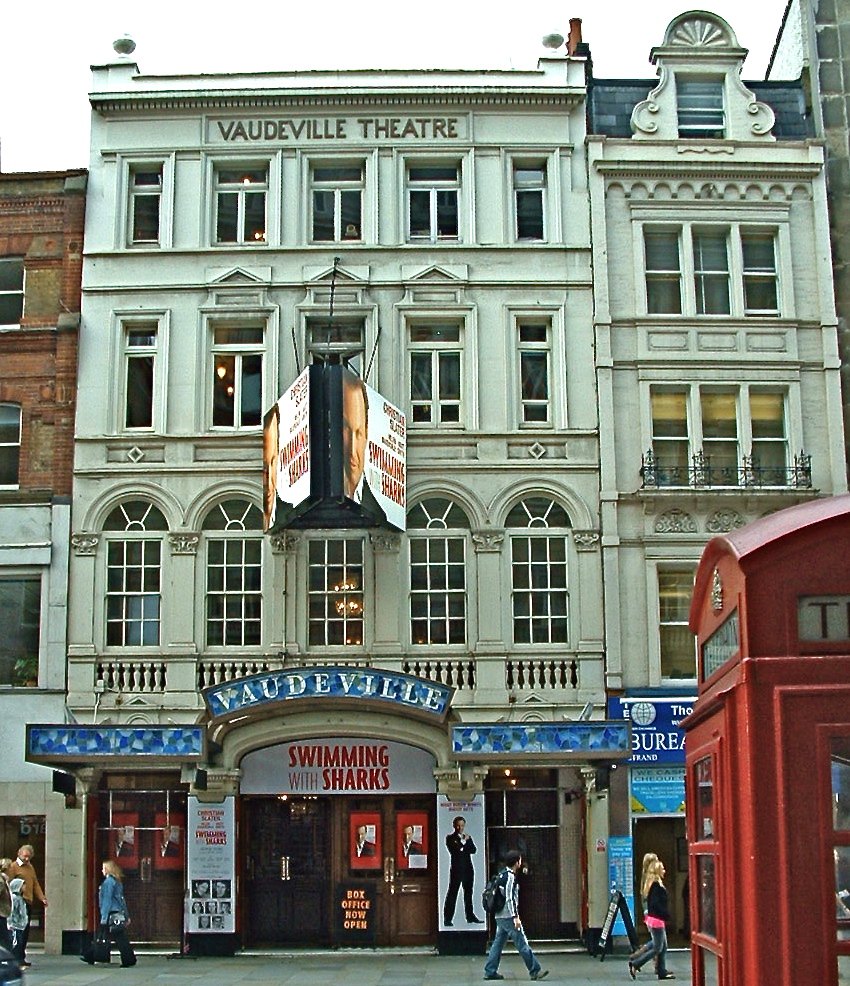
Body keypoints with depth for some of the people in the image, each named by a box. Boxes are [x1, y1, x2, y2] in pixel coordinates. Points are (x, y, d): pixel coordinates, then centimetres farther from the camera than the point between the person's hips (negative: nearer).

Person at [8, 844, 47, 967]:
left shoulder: (31, 867, 21)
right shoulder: (13, 867, -2)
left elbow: (36, 884, 22)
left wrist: (42, 898, 12)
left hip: (29, 902, 8)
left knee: (26, 931, 9)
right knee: (21, 930, -12)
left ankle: (21, 957, 14)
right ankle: (20, 957, -12)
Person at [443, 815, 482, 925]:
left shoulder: (467, 837, 17)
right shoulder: (450, 838, 1)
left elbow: (473, 850, 5)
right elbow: (454, 850, -14)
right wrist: (463, 841, -12)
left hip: (468, 868, 6)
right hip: (457, 869, -5)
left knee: (468, 893, 11)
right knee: (452, 893, -8)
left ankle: (470, 916, 19)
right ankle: (447, 919, -9)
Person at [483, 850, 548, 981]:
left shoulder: (502, 874, 15)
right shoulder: (510, 876, -14)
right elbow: (509, 898, -20)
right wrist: (515, 917, -20)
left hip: (499, 916, 10)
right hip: (508, 916, -10)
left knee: (498, 942, 11)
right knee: (522, 943, -5)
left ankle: (490, 971, 11)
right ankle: (535, 971, -3)